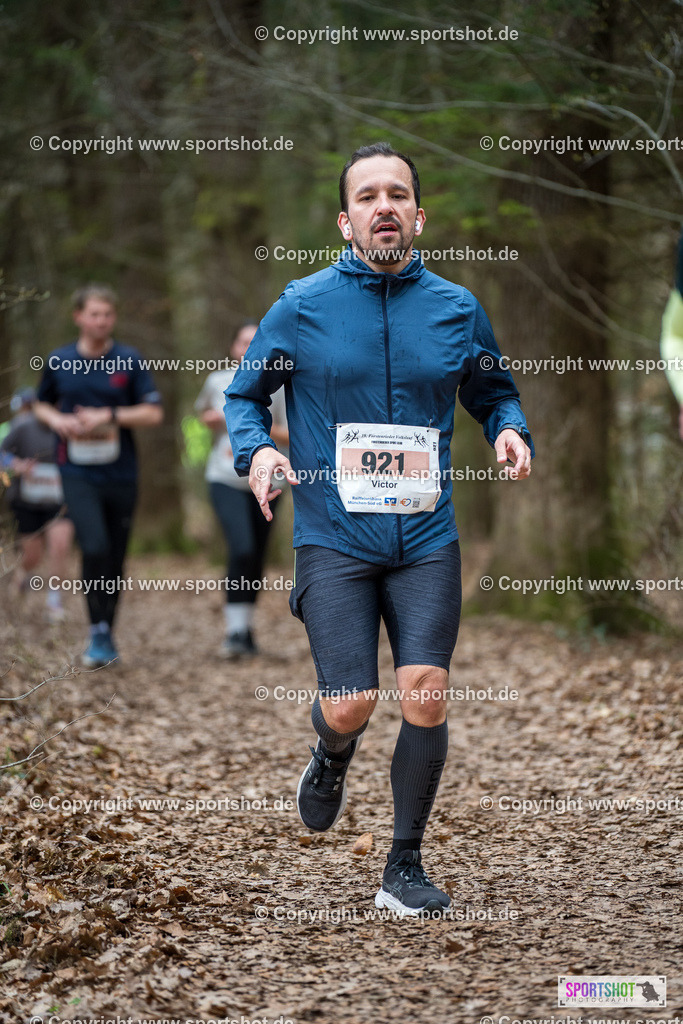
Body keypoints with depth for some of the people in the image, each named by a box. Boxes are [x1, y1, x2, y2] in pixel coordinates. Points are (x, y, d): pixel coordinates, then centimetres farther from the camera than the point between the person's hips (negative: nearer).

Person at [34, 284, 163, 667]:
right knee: (95, 548, -20)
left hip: (121, 473, 1)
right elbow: (42, 404, 19)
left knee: (116, 559, 7)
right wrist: (56, 420, -3)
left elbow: (154, 413, -1)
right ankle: (99, 634, -10)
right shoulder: (58, 361, 5)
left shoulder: (130, 361, 1)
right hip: (78, 473, -1)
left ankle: (108, 635, 23)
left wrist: (110, 416, -13)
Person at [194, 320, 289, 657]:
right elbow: (202, 410, 22)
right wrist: (213, 419, 0)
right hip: (226, 480, -2)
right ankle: (235, 632, -19)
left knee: (256, 559, 8)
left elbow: (290, 436, 1)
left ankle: (247, 627, 27)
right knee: (241, 550, -21)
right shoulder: (218, 381, 1)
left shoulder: (277, 387, -1)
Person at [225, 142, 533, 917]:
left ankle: (405, 868, 7)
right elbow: (243, 394, 10)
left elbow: (492, 392, 20)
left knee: (425, 695, -10)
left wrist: (510, 431, -2)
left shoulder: (457, 308, 6)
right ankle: (332, 756, 31)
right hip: (333, 538, -2)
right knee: (350, 707, -10)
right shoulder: (302, 306, 0)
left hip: (426, 539, 2)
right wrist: (256, 451, -10)